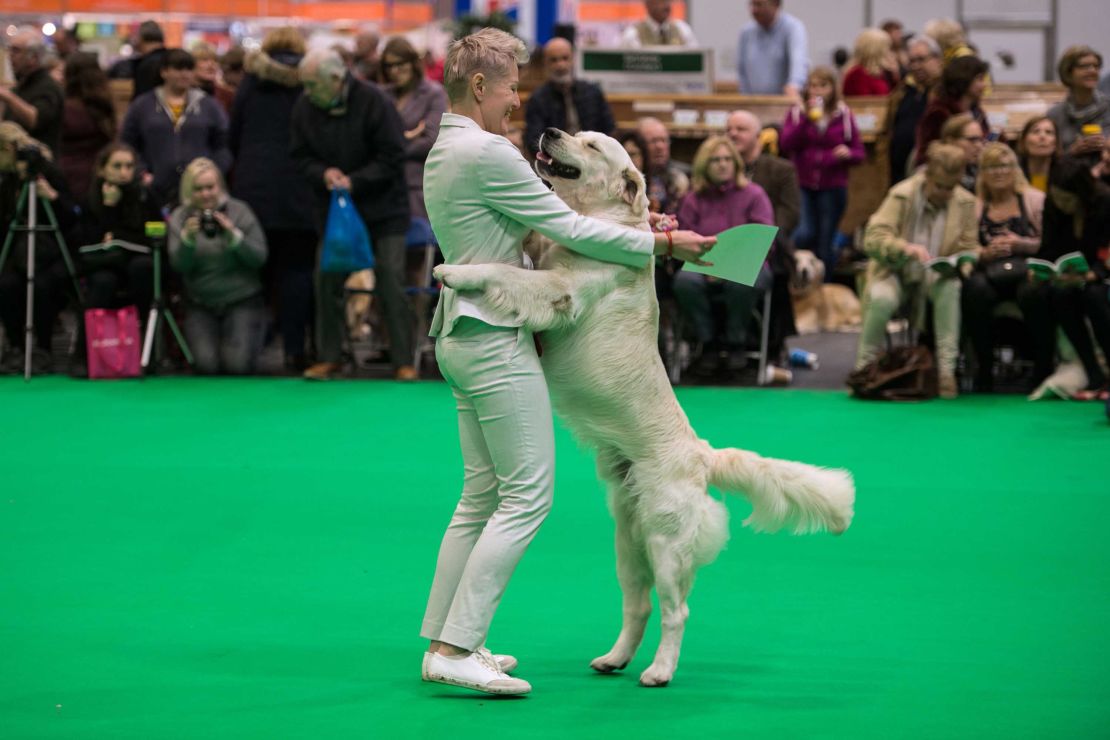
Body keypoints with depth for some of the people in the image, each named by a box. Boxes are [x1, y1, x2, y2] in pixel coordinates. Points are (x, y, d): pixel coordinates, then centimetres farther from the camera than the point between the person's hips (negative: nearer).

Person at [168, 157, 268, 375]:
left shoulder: (239, 211, -5)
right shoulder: (180, 217, -1)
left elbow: (259, 258, -9)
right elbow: (179, 265, -10)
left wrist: (233, 235, -24)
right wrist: (188, 238, -28)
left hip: (242, 300, -1)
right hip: (201, 305, 1)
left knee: (237, 364, -18)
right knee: (207, 365, -19)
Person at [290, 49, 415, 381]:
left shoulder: (373, 102, -16)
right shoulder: (305, 108, -2)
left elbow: (392, 157, -14)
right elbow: (302, 156, 5)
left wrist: (354, 181, -21)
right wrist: (323, 173, -16)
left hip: (383, 208, -4)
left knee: (391, 283, -6)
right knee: (327, 282, 2)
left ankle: (403, 361, -1)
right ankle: (328, 357, 13)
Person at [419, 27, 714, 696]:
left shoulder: (443, 155, 16)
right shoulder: (487, 152, -15)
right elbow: (569, 229, -15)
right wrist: (662, 243, -6)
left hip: (462, 335, 10)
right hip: (495, 338, -10)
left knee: (482, 495, 13)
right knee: (527, 496, -9)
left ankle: (443, 639, 14)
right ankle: (456, 649, -13)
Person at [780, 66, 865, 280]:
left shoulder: (844, 115, 4)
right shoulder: (796, 113, 5)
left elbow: (859, 152, 8)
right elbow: (786, 145, -10)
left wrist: (848, 153, -16)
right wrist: (807, 118, -17)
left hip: (833, 188, 0)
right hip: (803, 187, 0)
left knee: (825, 246, 4)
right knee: (804, 235, -18)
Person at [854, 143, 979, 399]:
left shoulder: (966, 203, -1)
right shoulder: (901, 195, -11)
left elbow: (969, 248, 6)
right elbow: (872, 239, -18)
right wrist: (905, 248, -37)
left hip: (936, 273, 2)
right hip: (895, 271, -2)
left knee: (952, 288, -34)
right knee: (882, 300, -36)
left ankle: (946, 369, -29)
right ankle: (864, 368, -13)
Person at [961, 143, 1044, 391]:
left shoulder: (1034, 199, 15)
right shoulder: (974, 206, 19)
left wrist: (1021, 244, -9)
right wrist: (986, 253, -8)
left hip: (1027, 269, -1)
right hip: (988, 272, 1)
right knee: (976, 289, -35)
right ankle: (983, 368, -26)